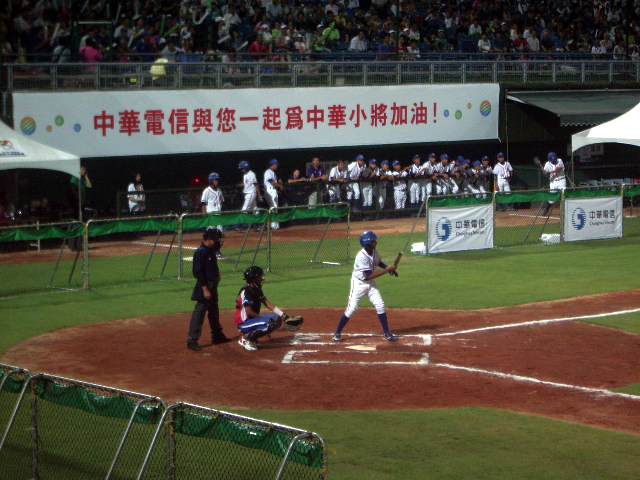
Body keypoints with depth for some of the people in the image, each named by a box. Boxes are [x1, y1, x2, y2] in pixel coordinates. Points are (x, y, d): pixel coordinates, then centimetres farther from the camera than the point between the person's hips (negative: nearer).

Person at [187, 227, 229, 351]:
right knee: (199, 312, -10)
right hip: (205, 287, -10)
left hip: (213, 286, 10)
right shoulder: (200, 252, -19)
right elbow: (199, 272, -22)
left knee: (214, 311, 21)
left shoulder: (211, 250, 9)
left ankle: (217, 336, 35)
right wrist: (205, 289, -23)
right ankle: (192, 340, -9)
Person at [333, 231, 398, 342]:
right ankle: (337, 333, 9)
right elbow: (370, 275, -29)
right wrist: (387, 269, -28)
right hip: (359, 283, -6)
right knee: (352, 308, -5)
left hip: (370, 283, 7)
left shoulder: (374, 251, -5)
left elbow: (379, 262, 16)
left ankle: (387, 333, 7)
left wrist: (389, 268, -4)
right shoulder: (361, 257, -29)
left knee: (380, 306, -1)